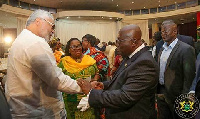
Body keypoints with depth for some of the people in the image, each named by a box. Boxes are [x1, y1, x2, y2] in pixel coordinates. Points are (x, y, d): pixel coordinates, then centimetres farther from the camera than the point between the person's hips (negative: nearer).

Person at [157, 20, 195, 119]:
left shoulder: (186, 49, -14)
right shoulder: (162, 49, 9)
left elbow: (189, 77, -16)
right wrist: (157, 90, 11)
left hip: (175, 95, -6)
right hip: (161, 92, 7)